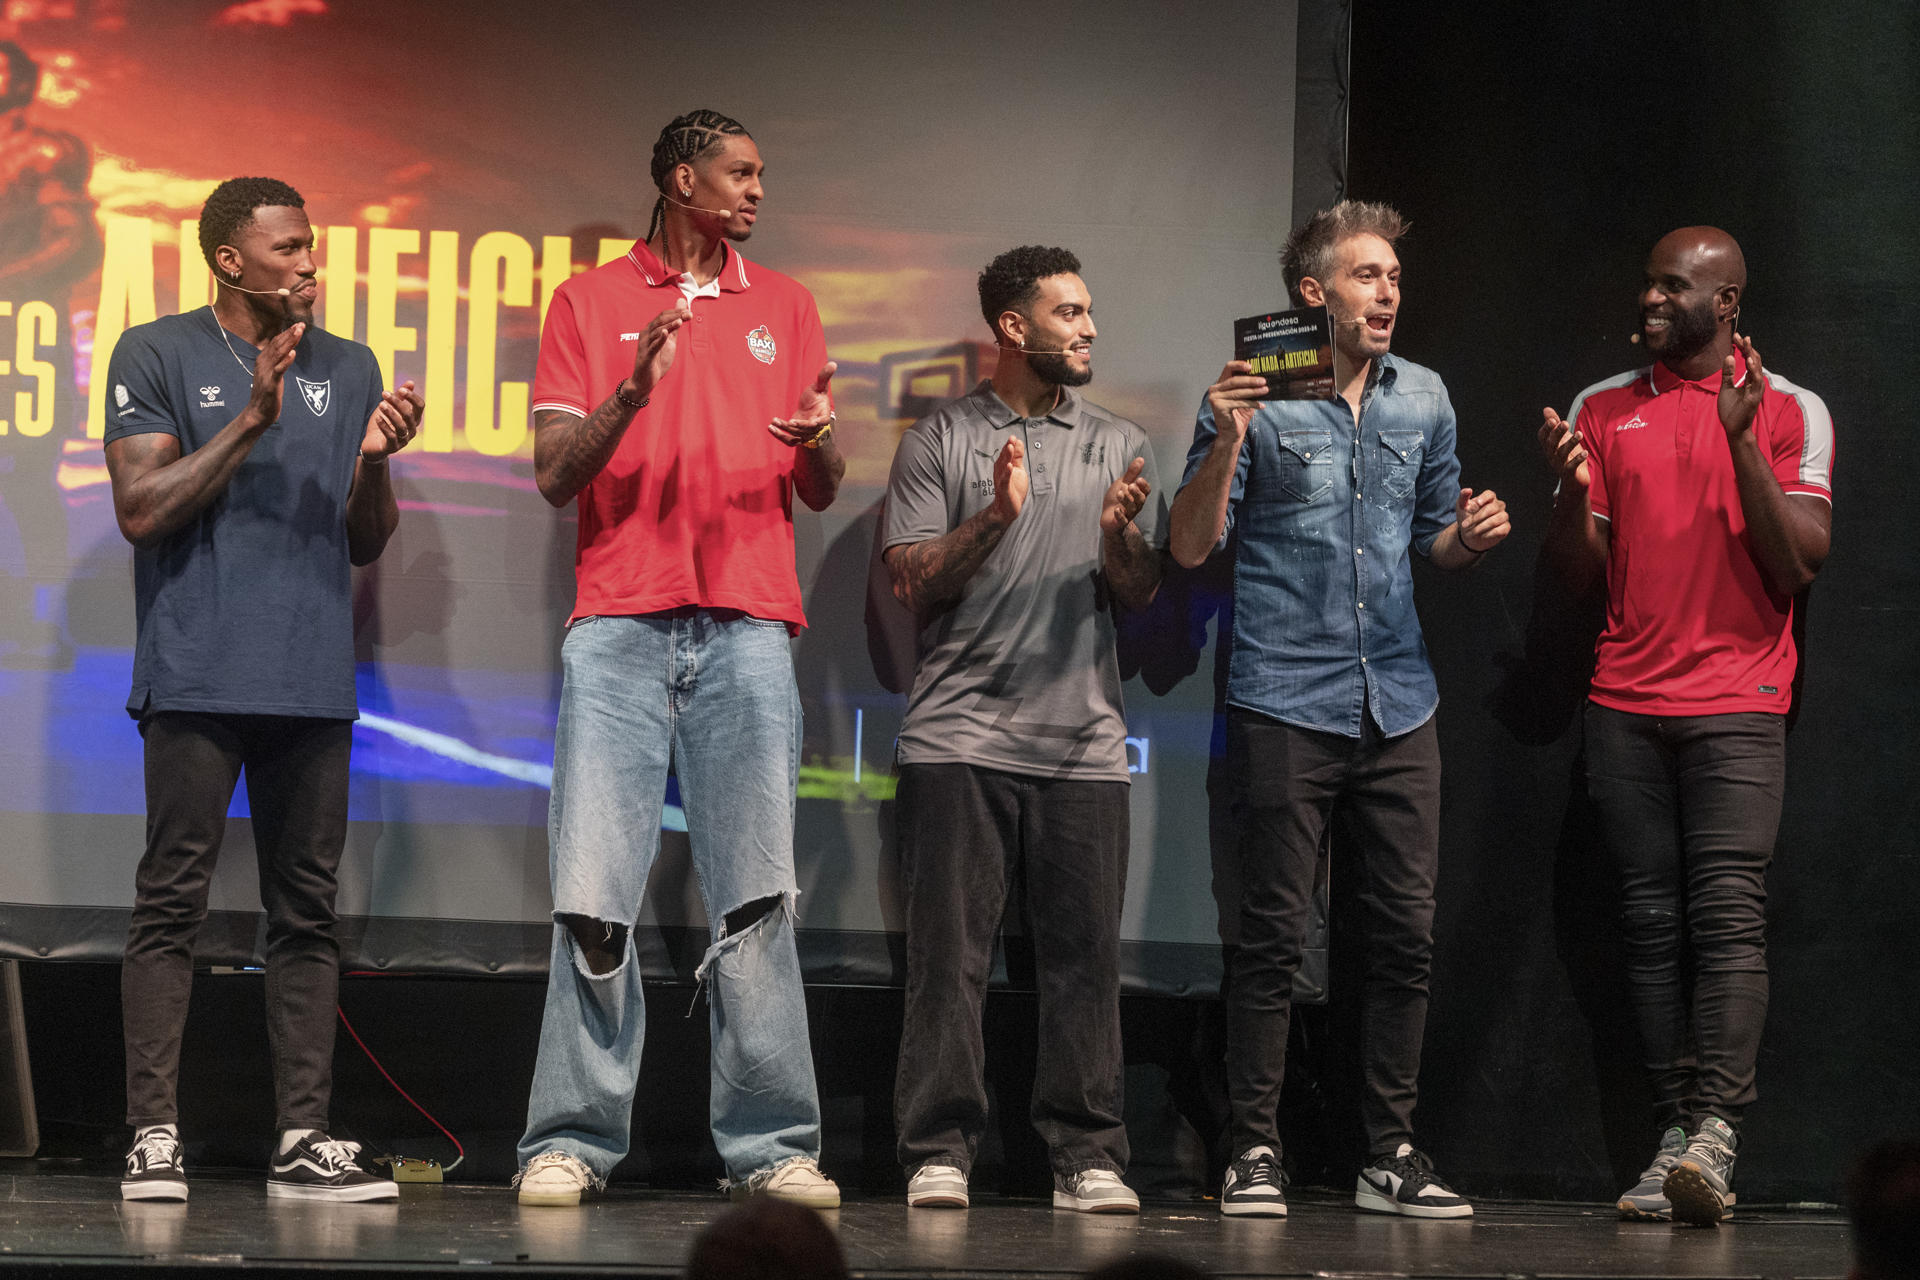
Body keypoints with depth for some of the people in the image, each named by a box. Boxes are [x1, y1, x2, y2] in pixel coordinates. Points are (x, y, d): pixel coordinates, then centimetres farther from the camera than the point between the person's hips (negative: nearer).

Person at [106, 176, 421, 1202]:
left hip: (314, 681, 4)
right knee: (172, 901, -6)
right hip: (197, 677, -4)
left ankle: (304, 1141, 3)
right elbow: (140, 510, -5)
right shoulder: (156, 356, 4)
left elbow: (365, 545, 17)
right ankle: (153, 1138, -5)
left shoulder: (348, 369, 16)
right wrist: (251, 422, -11)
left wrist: (375, 461, -3)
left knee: (307, 909, 2)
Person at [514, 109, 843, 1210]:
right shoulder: (591, 302, 11)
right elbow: (556, 475, 4)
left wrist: (819, 444, -8)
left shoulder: (785, 306, 18)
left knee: (758, 895, -4)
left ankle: (772, 1145, -3)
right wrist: (632, 393, -13)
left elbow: (822, 492, 16)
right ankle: (573, 1141, -2)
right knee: (595, 893, -6)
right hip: (620, 629, -2)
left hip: (748, 630, 2)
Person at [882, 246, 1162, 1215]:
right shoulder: (941, 439, 6)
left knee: (1084, 954, 0)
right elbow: (910, 583, 0)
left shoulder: (1119, 445, 16)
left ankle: (1087, 1158, 3)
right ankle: (940, 1153, 0)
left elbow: (1142, 595, 12)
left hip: (1083, 742, 3)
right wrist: (993, 519, -14)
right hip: (960, 734, -3)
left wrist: (1119, 537, -9)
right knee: (949, 953, -3)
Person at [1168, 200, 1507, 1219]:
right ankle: (1255, 1151, 4)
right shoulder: (1257, 395, -2)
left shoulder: (1422, 399, 12)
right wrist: (1227, 443, -17)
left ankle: (1390, 1153, 11)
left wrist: (1470, 537, -2)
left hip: (1399, 704, 4)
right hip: (1285, 704, -4)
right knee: (1274, 935, -4)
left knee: (1407, 933, 3)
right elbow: (1192, 546, -3)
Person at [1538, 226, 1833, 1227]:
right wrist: (1572, 488, -7)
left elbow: (1801, 562, -4)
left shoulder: (1791, 411, 5)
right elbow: (1578, 574, 13)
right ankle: (1675, 1139, -2)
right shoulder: (1602, 410, 14)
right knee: (1652, 924, -1)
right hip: (1625, 707, 3)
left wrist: (1741, 441, -12)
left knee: (1729, 913, -16)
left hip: (1737, 704, -3)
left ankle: (1715, 1134, -25)